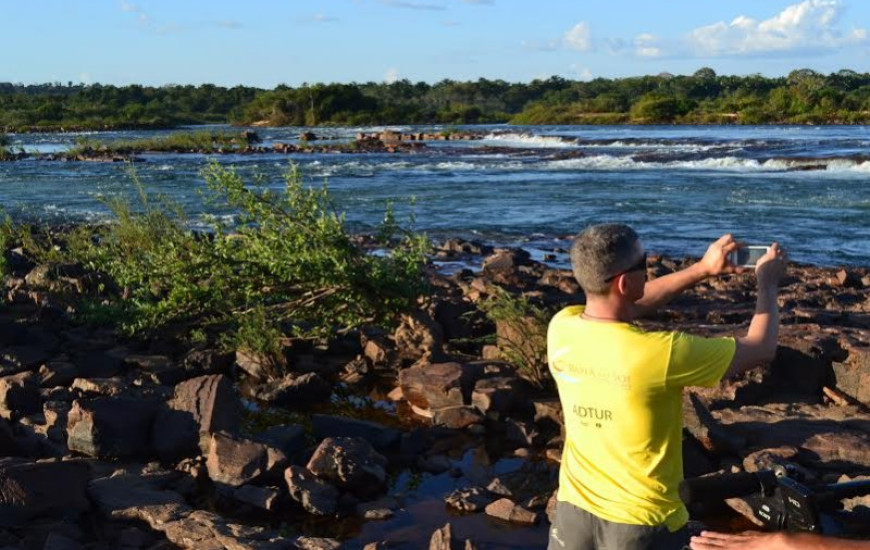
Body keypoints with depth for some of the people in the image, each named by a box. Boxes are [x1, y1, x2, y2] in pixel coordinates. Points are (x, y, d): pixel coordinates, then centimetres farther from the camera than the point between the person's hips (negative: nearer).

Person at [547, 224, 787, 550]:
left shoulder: (561, 328, -13)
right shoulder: (658, 353, -27)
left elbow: (628, 305, 9)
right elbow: (761, 348, -11)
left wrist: (701, 270, 10)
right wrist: (767, 283, 6)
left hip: (574, 509, 5)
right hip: (642, 522, -5)